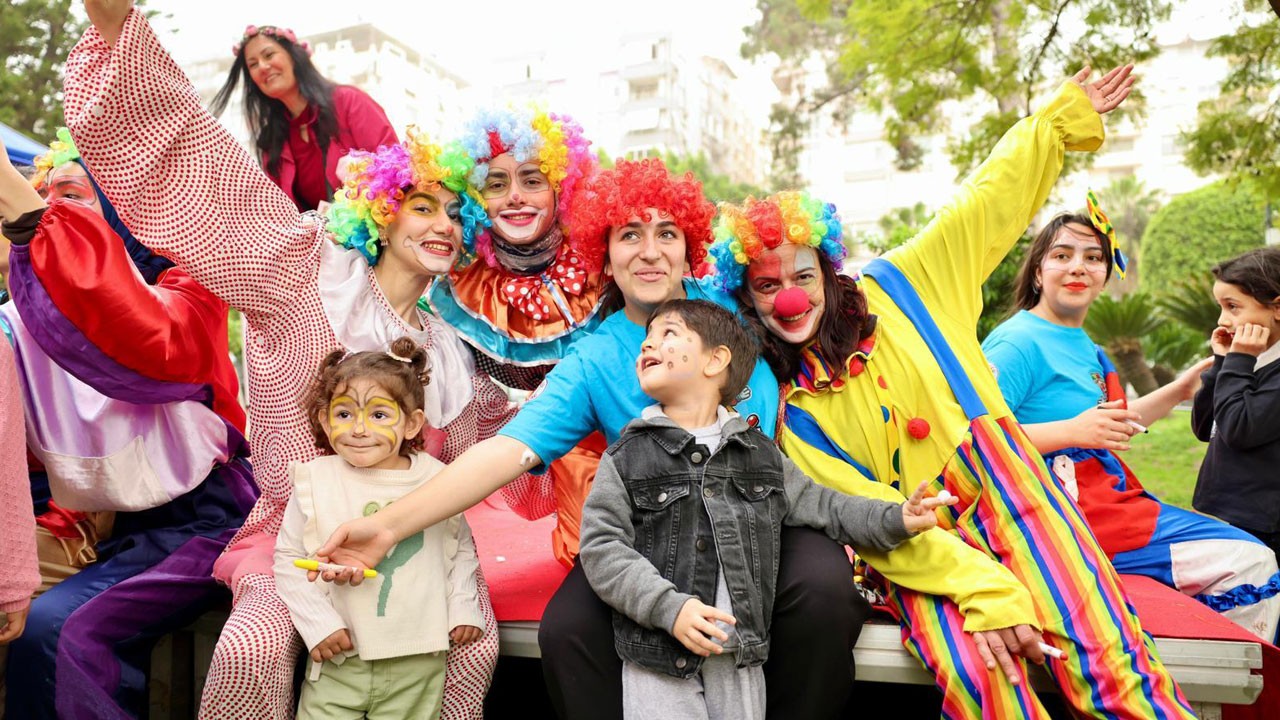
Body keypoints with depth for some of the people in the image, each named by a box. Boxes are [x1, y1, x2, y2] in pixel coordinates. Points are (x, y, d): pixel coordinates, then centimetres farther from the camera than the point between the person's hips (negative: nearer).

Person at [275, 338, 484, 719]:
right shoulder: (315, 481, -6)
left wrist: (463, 607, 1)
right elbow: (289, 559, 0)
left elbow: (463, 547, 11)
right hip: (338, 659, 0)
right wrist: (317, 622, -8)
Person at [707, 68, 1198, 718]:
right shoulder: (783, 408, -2)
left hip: (1004, 488, 2)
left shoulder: (893, 291, 4)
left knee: (1104, 653, -18)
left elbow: (987, 205, 12)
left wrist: (1065, 114, 14)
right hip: (917, 549, -1)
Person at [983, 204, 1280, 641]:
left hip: (1110, 498, 10)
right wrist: (1071, 432, -28)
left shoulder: (1083, 346, 15)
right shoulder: (1019, 343, -14)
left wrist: (1178, 391, 24)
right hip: (1070, 512, -10)